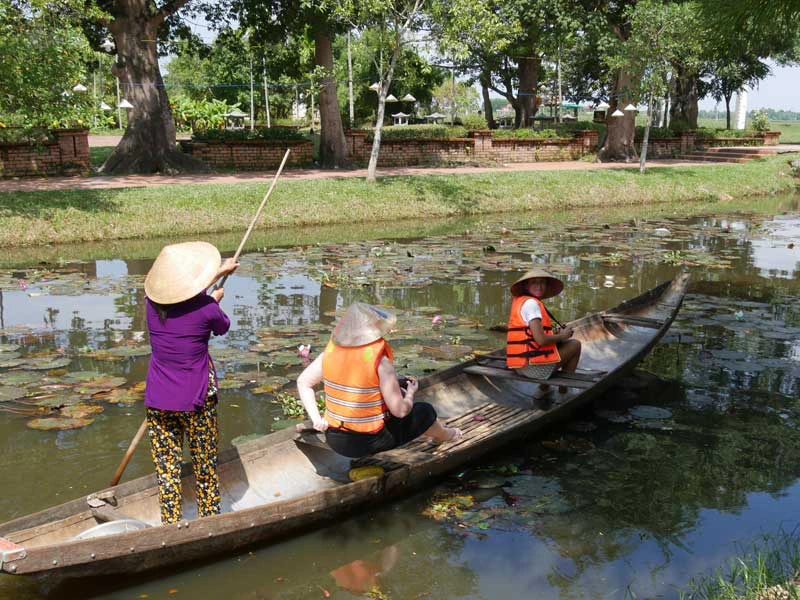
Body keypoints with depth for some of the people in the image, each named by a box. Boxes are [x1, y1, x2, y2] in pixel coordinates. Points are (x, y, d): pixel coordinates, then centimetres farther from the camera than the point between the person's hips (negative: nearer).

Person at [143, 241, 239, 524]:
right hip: (196, 401, -3)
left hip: (158, 401, 3)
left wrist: (218, 273, 31)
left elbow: (182, 291, 17)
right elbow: (223, 327, 5)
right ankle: (210, 516, 30)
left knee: (166, 466, 12)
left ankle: (171, 523, 17)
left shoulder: (154, 300, -5)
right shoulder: (206, 308, -18)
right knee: (205, 464, 16)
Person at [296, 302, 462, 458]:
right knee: (425, 411, 16)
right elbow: (399, 410, -18)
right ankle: (443, 435, 48)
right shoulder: (380, 361, -21)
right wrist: (410, 394, 3)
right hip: (368, 442, -6)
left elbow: (303, 382, 0)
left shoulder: (331, 351, -5)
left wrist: (317, 420, -1)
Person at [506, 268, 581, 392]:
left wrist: (553, 332, 10)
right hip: (536, 367, -9)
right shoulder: (531, 303, -14)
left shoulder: (518, 301, 13)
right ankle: (564, 389, 18)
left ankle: (544, 387, 27)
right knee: (575, 345, 11)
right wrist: (562, 336, -3)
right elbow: (541, 340, -21)